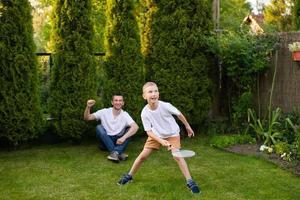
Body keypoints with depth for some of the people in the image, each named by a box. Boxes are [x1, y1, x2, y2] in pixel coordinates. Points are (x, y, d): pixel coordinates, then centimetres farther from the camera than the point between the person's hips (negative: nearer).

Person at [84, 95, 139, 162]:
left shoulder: (125, 115, -8)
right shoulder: (104, 112, -6)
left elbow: (135, 127, -24)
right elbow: (87, 118, -10)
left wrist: (123, 138, -37)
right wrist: (88, 107, -30)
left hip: (118, 141, 0)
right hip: (105, 140, 0)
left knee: (130, 130, -22)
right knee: (99, 127, -26)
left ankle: (115, 152, -38)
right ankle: (119, 153, -34)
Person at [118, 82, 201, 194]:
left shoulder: (165, 106, -27)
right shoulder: (144, 113, -23)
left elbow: (179, 114, -10)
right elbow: (149, 131, -19)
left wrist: (188, 127, 3)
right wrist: (161, 141, -33)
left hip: (172, 134, -2)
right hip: (156, 135, 2)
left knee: (177, 156, -18)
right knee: (143, 155, -1)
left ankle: (190, 182, -9)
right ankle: (129, 176, 19)